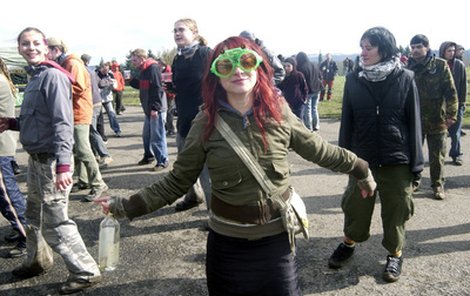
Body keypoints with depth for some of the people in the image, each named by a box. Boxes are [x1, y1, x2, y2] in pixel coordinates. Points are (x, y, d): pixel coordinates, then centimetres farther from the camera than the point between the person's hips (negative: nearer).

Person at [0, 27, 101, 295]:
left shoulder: (53, 76, -15)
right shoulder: (34, 77, 13)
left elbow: (63, 124, -23)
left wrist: (63, 164, -29)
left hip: (51, 161, -9)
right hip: (36, 159, 9)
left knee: (55, 223, -3)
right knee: (35, 215, 23)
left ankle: (86, 273, 11)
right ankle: (38, 261, 43)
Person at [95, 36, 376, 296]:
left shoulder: (279, 112, -8)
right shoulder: (206, 124, -10)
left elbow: (318, 150, 6)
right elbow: (176, 182, -5)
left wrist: (361, 169, 15)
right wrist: (127, 206, -10)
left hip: (278, 238, 0)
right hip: (227, 242, 0)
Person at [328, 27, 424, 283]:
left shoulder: (404, 78, -5)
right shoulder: (353, 79, -1)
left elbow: (414, 122, -1)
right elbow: (347, 120, 3)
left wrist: (415, 162, -2)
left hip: (396, 161, -1)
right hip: (361, 158, 1)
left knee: (395, 210, 10)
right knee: (356, 206, 13)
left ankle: (395, 253, 31)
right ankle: (349, 243, 36)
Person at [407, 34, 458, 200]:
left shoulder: (440, 65, -5)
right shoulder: (408, 66, 1)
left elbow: (450, 92, -7)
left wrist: (451, 114, -14)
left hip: (437, 119, -2)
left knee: (437, 156, 8)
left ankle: (437, 185, 24)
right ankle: (414, 181, 30)